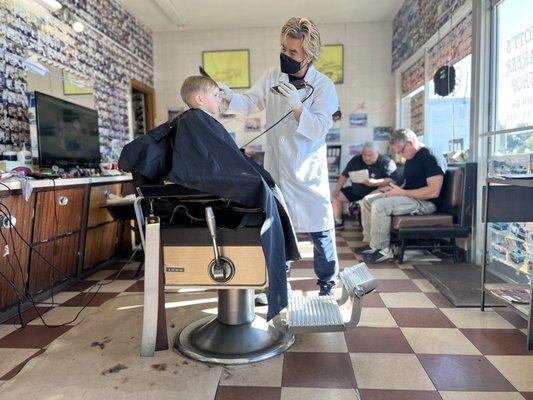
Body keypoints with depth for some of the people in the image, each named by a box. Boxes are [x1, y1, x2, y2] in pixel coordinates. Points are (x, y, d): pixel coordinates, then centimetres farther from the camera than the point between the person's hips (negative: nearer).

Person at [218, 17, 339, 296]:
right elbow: (250, 103, 3)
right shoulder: (272, 76, 5)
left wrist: (297, 106, -28)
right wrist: (228, 95, -16)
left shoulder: (323, 85, -7)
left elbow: (319, 129, -15)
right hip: (275, 167, 4)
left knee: (320, 230, 3)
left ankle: (327, 284, 24)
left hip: (308, 170, -3)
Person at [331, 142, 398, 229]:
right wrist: (337, 189, 1)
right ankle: (338, 222, 13)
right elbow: (344, 175, 12)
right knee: (335, 196, 2)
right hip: (355, 191, 6)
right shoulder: (356, 160, 6)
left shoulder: (386, 162, -11)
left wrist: (375, 183, -33)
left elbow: (393, 180, -21)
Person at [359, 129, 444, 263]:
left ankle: (383, 250, -16)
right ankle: (370, 242, 4)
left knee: (380, 205, -28)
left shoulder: (430, 157, -15)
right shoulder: (410, 159, 17)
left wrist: (402, 192, -20)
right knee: (367, 200, 3)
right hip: (409, 196, 10)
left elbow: (434, 191, -23)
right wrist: (394, 189, 5)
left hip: (425, 202, -10)